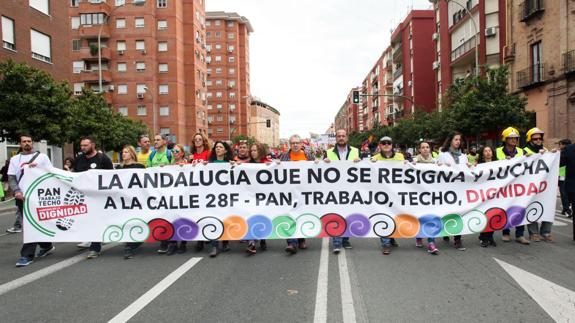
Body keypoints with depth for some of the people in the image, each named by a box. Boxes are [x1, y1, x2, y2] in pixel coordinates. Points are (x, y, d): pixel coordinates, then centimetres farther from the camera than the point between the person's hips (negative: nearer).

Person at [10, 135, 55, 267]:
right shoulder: (14, 159, 10)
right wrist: (16, 191, -14)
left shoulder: (42, 157, 3)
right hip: (22, 196, 4)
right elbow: (11, 178, 3)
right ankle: (47, 246, 26)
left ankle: (27, 255, -6)